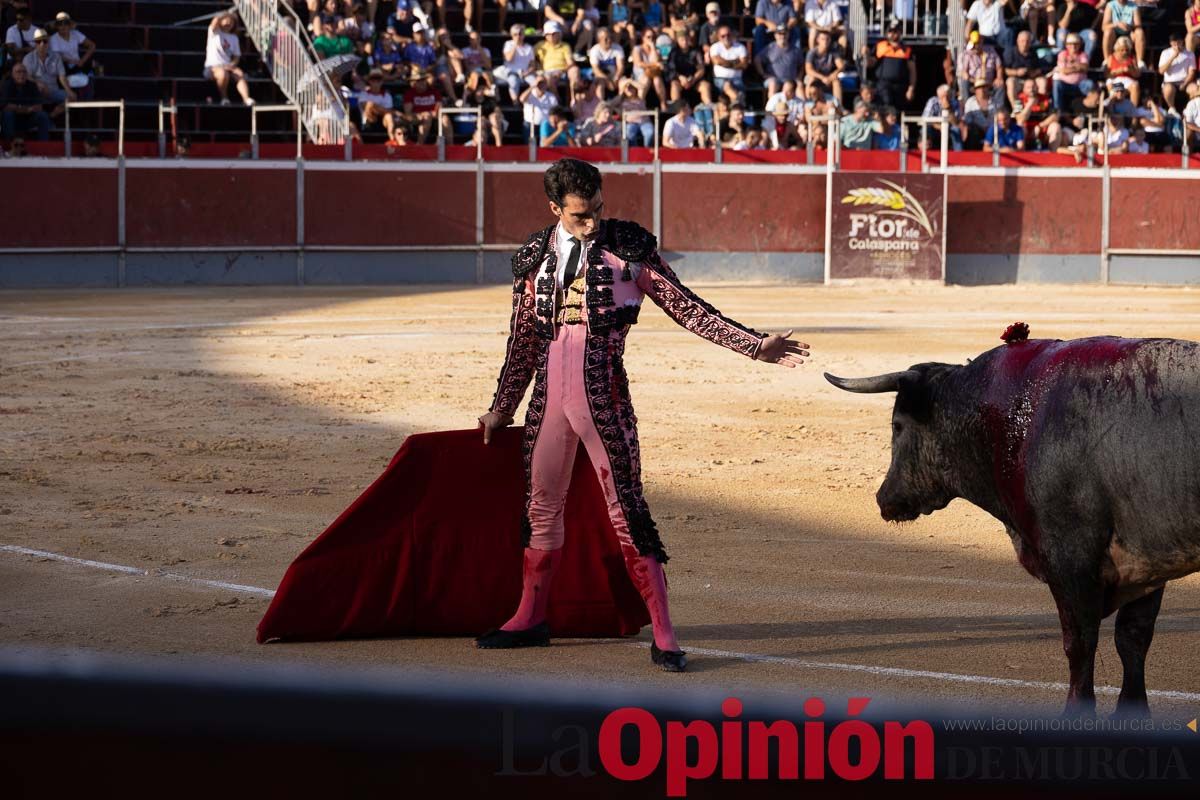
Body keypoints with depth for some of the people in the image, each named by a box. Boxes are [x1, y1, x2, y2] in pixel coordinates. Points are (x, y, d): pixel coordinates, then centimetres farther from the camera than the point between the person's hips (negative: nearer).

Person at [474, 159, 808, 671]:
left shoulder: (628, 248, -2)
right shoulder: (535, 256, 9)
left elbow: (687, 309, -2)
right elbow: (523, 340, 18)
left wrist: (754, 345, -10)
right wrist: (502, 408, 25)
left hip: (603, 395, -4)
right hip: (547, 393, 4)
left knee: (626, 508, -8)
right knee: (541, 504, 12)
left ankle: (663, 636, -7)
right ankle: (530, 618, 28)